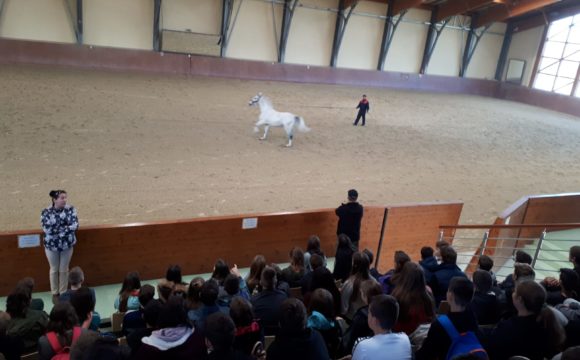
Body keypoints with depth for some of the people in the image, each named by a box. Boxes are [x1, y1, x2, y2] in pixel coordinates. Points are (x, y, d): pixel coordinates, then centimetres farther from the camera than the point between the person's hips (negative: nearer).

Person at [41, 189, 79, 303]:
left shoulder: (71, 209, -8)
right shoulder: (46, 212, -14)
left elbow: (75, 225, -17)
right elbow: (47, 229, -22)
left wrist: (57, 229, -22)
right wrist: (66, 228, -21)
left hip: (67, 244, 1)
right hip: (51, 245, -1)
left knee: (64, 269, 13)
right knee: (54, 269, 14)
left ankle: (63, 292, 29)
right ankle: (55, 293, 31)